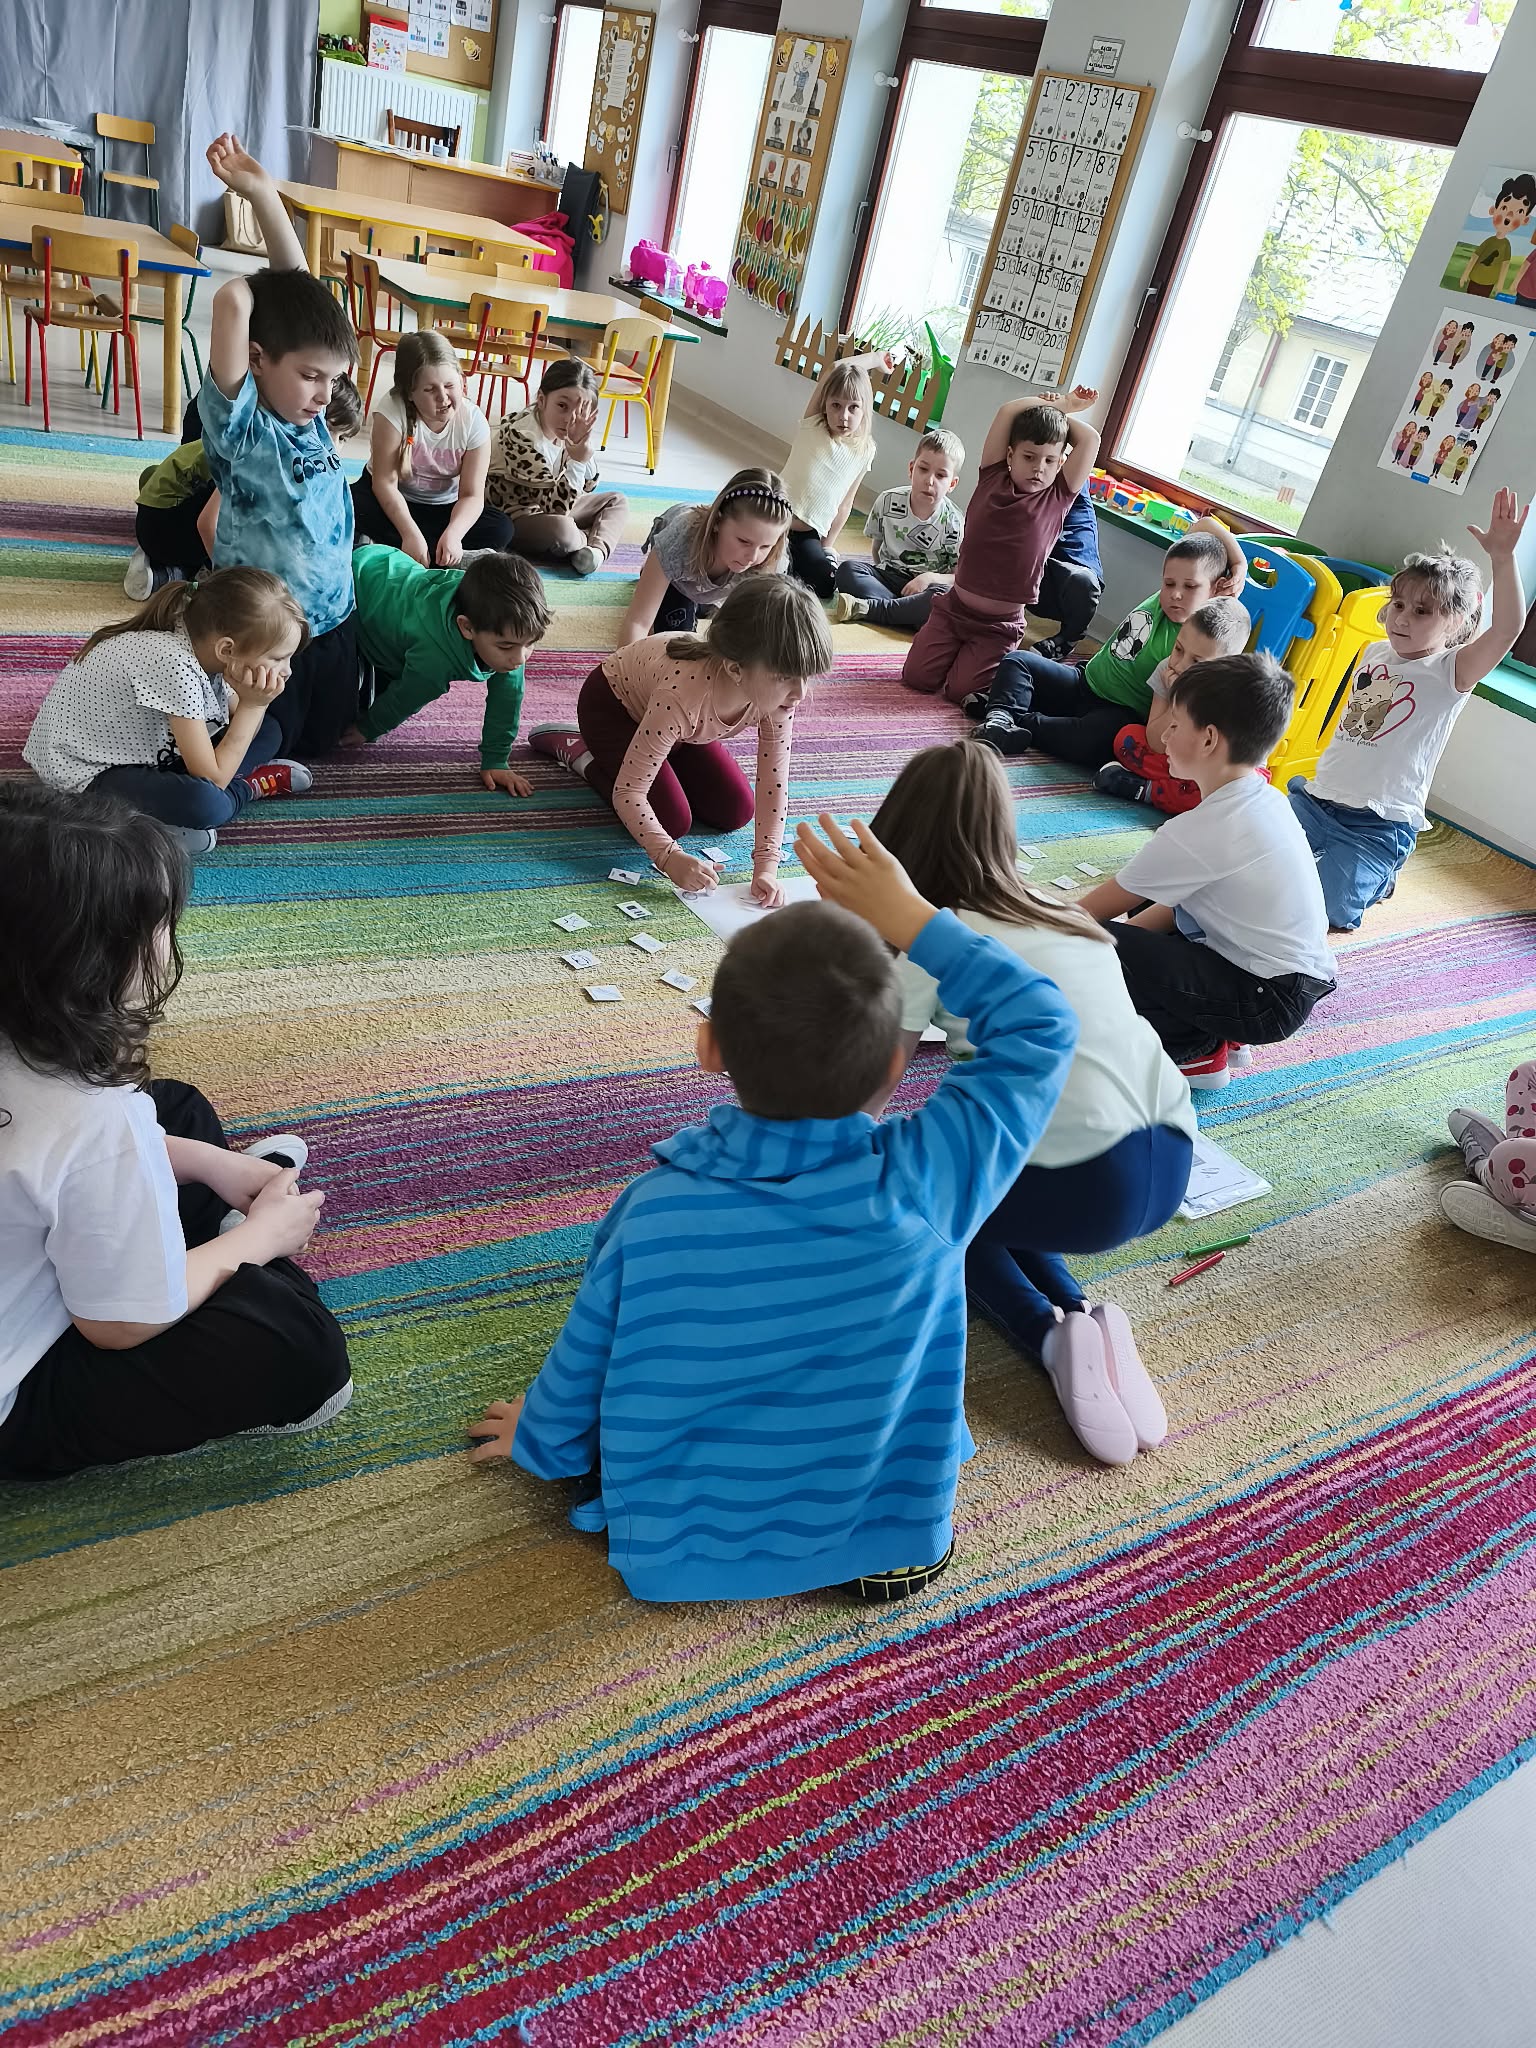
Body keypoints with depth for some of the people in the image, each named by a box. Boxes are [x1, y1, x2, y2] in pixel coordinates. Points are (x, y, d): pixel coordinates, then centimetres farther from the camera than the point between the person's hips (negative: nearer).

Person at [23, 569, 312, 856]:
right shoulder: (175, 666, -33)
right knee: (202, 803, -36)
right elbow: (211, 778, -27)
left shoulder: (203, 642, -10)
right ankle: (249, 786, -6)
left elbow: (242, 732, 1)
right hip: (87, 770, -8)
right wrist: (252, 705, -24)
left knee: (267, 731, 7)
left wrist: (254, 703, -20)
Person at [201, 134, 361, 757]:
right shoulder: (241, 425, -19)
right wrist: (246, 289, -12)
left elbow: (297, 285, 0)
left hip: (333, 622, 7)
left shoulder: (310, 417, 0)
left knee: (323, 739, 21)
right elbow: (233, 302, -34)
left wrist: (263, 191, -6)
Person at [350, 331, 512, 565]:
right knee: (353, 505, -32)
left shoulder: (473, 421, -18)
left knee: (501, 529, -22)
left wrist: (453, 534, -39)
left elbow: (472, 495, -19)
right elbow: (385, 482, -25)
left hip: (443, 507, 2)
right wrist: (410, 534, -38)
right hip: (393, 502, -2)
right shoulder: (392, 409, -25)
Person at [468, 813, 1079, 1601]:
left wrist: (539, 1440, 15)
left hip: (678, 1553, 0)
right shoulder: (926, 1181, -26)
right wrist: (910, 918, -12)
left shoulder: (654, 1210, -25)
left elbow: (583, 1368, -7)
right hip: (894, 1540, 1)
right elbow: (1040, 1026, -11)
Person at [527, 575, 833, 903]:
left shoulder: (778, 690, -31)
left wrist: (766, 867, -31)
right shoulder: (682, 694, -46)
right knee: (672, 820, -17)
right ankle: (575, 749, 4)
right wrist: (671, 858, -48)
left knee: (735, 812, 0)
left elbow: (774, 784, -23)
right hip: (611, 702, -6)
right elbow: (628, 792, -38)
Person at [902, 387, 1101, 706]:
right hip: (954, 607, 2)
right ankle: (958, 653, 25)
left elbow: (1090, 440, -8)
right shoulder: (993, 479, 0)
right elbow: (1008, 411, -4)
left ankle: (1005, 663, 20)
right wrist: (1060, 405, 5)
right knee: (916, 676, -5)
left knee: (960, 690, -11)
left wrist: (1061, 414, 7)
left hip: (1000, 625, -2)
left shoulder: (1058, 498, -1)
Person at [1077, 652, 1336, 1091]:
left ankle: (1196, 1049, -1)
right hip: (1299, 978, 9)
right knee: (1145, 898, 20)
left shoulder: (1200, 832, -23)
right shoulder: (1265, 799, 3)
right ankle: (1216, 1029, 13)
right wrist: (1124, 934, 6)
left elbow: (1099, 908, -10)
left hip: (1270, 1003, -9)